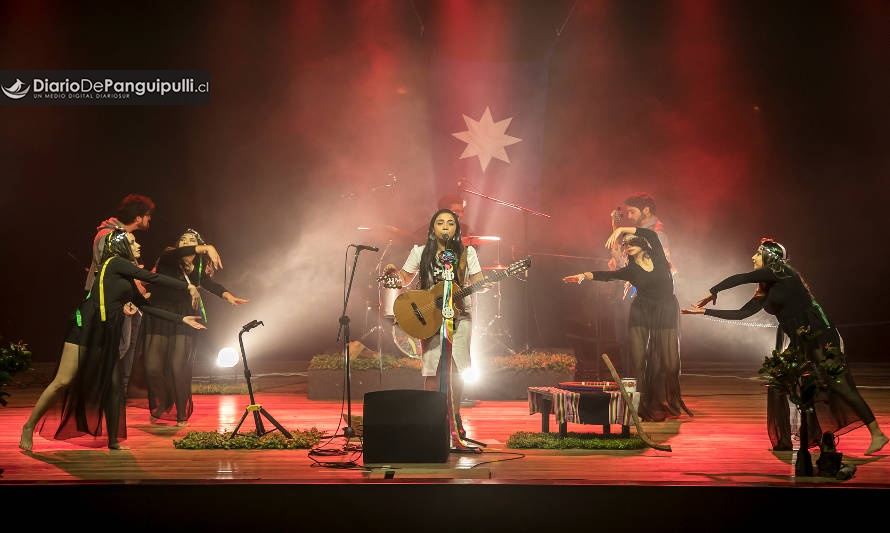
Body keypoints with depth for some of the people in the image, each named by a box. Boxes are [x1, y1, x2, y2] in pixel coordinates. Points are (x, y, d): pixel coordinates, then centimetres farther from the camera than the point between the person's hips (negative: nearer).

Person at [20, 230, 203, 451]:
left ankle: (113, 441, 11)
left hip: (107, 336, 9)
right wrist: (188, 287, -2)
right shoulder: (114, 262, -4)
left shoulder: (126, 280, 20)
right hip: (87, 328, -9)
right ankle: (29, 427, 4)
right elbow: (153, 278, -8)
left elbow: (147, 307, 20)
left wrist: (182, 319, 18)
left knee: (112, 387, 5)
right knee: (64, 382, -9)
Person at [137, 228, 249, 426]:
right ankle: (162, 404, 25)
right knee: (152, 366, -2)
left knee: (179, 367, -9)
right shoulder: (168, 258, -4)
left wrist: (227, 295, -36)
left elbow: (209, 283, -15)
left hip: (183, 322, 0)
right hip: (158, 319, 0)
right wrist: (205, 248, -42)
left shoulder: (197, 267, 3)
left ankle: (182, 413, 4)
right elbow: (177, 254, -27)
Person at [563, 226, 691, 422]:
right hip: (641, 313, 1)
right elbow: (608, 275, -15)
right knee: (638, 360, -8)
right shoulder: (630, 270, 1)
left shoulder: (657, 257, -1)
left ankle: (669, 404, 16)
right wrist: (584, 275, -31)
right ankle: (643, 405, -3)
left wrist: (621, 229, -20)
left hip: (667, 312, 0)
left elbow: (652, 233, -16)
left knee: (669, 362, 1)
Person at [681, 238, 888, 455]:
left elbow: (740, 279, -12)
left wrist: (711, 293, -1)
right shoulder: (765, 291, 16)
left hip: (819, 336, -9)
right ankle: (784, 442, 13)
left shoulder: (781, 272, -8)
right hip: (800, 342, 9)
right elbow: (741, 313, 15)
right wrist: (705, 311, 14)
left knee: (837, 384, -11)